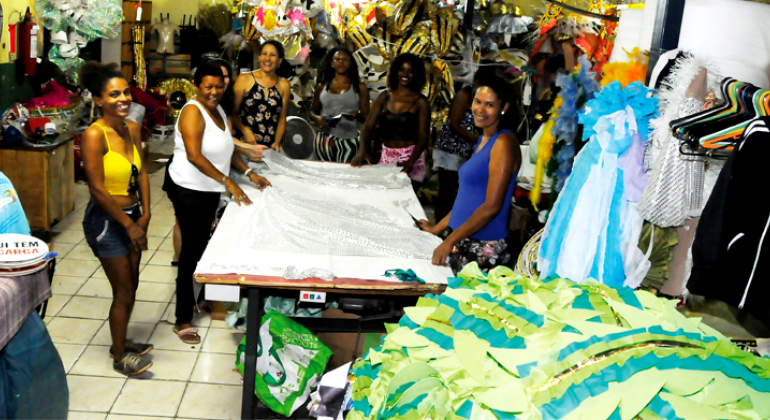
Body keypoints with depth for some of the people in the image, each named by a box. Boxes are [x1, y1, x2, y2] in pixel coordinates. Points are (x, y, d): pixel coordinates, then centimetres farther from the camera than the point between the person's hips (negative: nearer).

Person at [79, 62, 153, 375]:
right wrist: (129, 225, -15)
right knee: (124, 291, 3)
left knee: (131, 285, 18)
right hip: (106, 220, -7)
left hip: (132, 216, 7)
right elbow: (97, 188, -21)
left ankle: (121, 341, 38)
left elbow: (141, 173, 6)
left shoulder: (132, 129, 1)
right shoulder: (94, 135, -22)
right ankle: (119, 356, 23)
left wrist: (144, 215, -3)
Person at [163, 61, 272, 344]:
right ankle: (183, 320, 4)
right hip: (189, 191, -8)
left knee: (201, 245, 19)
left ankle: (197, 297, 37)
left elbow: (228, 148, 16)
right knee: (192, 250, -4)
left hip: (210, 191, 9)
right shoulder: (193, 111, -17)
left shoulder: (218, 110, 10)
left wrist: (249, 173, 3)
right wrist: (228, 182, -31)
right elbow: (194, 156, -28)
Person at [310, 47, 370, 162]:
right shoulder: (322, 87, 12)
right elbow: (313, 112, 17)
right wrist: (316, 118, -5)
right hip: (324, 139, 2)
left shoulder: (360, 87, 7)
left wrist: (357, 115, -17)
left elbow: (366, 117, 5)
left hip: (348, 139, -2)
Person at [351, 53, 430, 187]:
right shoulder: (384, 97, 6)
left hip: (410, 156, -3)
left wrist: (411, 162, -28)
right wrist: (362, 151, -19)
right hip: (386, 157, 3)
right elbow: (368, 125, -1)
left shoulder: (421, 102, -4)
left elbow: (423, 136, -12)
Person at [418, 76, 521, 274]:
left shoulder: (504, 143, -13)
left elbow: (492, 206, -19)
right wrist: (437, 228, 20)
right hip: (464, 241, 8)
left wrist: (450, 241, -19)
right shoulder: (483, 140, 15)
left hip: (484, 248, -8)